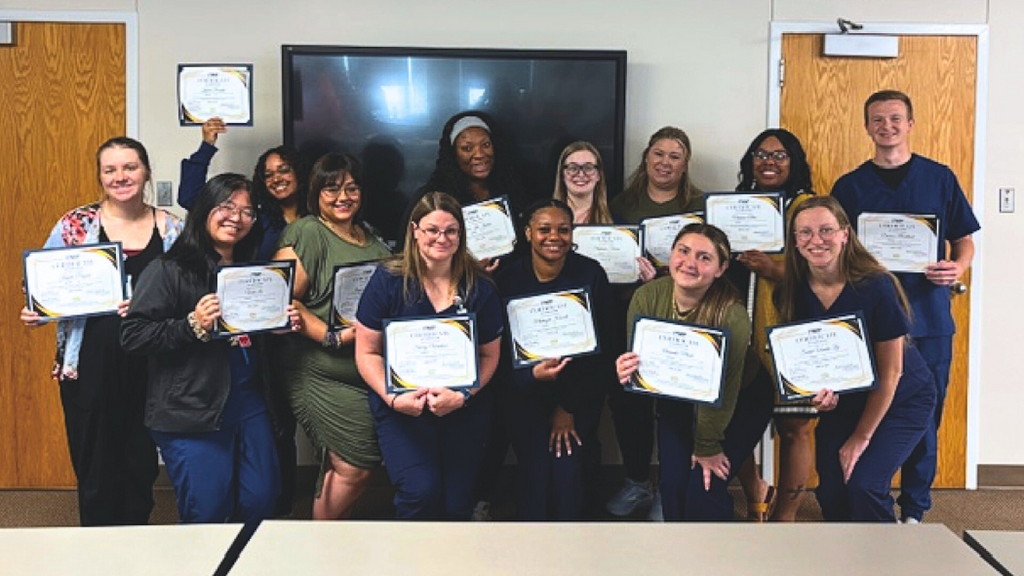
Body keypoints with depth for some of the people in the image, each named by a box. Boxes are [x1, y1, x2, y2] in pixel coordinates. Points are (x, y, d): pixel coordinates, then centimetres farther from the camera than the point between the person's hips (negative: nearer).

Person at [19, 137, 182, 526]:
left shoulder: (170, 228, 4)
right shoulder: (76, 224, 0)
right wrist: (34, 314, -15)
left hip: (149, 367, 2)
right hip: (90, 367, -1)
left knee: (141, 469, 11)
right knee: (96, 473, 5)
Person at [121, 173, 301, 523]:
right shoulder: (169, 270, -6)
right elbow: (132, 337, -13)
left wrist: (285, 324, 4)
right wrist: (192, 326, -23)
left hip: (249, 404, 6)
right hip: (192, 413, -6)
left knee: (260, 503, 8)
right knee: (207, 514, -3)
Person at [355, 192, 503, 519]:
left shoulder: (479, 288, 1)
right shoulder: (388, 282, -4)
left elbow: (489, 355, 6)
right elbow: (367, 352, -1)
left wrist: (463, 395, -12)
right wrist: (393, 398, -16)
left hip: (465, 410, 2)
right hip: (402, 406, -2)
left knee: (457, 505, 0)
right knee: (420, 493, -19)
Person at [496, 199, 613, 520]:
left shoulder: (590, 274, -7)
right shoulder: (510, 278, -7)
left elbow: (598, 342, -6)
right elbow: (503, 349, -5)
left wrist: (568, 406, -9)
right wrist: (533, 375, -26)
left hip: (581, 387, 0)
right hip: (525, 388, 0)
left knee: (569, 469, -12)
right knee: (534, 468, -14)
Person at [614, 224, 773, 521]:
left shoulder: (731, 314, -31)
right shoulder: (647, 297, -19)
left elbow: (722, 392, -22)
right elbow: (638, 361, -9)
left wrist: (707, 447, -13)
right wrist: (627, 371, -33)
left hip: (738, 401, -3)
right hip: (676, 399, 4)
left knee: (705, 488, -13)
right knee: (672, 482, -5)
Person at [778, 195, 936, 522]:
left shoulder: (875, 287, -25)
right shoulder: (792, 292, -12)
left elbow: (890, 373, -18)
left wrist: (862, 436, -14)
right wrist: (818, 388, -23)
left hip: (901, 401, -4)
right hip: (842, 403, 4)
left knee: (864, 484, -19)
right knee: (830, 492, -4)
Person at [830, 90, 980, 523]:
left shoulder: (940, 178, 7)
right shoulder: (849, 187, 7)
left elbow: (965, 241, 10)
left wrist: (958, 266, -11)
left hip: (929, 318, 0)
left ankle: (914, 510, 19)